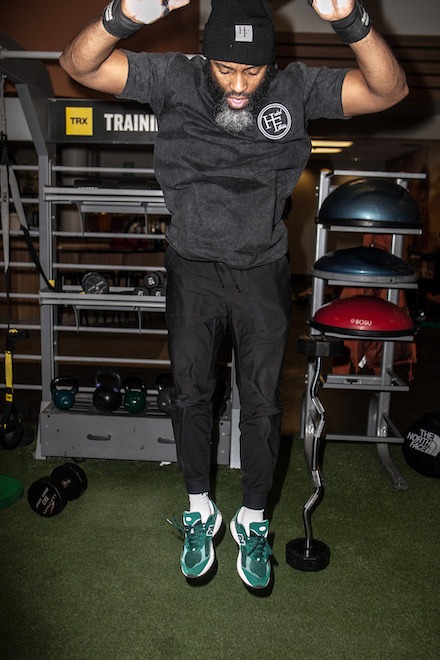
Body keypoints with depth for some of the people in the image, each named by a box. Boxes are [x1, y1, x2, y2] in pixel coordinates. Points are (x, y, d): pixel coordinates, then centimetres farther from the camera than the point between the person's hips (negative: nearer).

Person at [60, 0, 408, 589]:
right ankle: (200, 511, 31)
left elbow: (390, 91, -16)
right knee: (190, 394, 8)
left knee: (262, 401, 5)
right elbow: (78, 65, -15)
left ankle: (253, 520, 28)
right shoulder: (175, 79, -9)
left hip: (262, 273, 0)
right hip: (192, 269, 1)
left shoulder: (296, 89, -8)